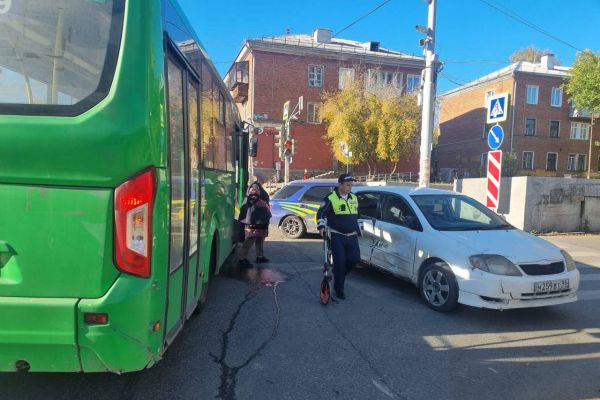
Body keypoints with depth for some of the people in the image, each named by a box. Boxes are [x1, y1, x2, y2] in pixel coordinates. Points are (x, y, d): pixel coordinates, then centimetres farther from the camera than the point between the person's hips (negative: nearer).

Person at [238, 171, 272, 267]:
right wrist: (266, 205, -17)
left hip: (260, 218, 11)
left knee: (260, 238, 17)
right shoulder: (255, 186, -12)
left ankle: (260, 256, 28)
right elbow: (254, 199, -24)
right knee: (251, 238, -12)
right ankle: (242, 259, -11)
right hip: (254, 219, -11)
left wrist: (266, 205, 16)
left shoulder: (259, 187, 21)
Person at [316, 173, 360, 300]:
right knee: (340, 261, -6)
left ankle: (339, 273, 26)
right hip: (336, 235, -5)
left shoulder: (354, 198, 11)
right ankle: (339, 289, 8)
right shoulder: (331, 198, -8)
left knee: (355, 258, -3)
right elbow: (321, 214, -7)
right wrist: (321, 227, -21)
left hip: (352, 236, 5)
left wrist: (358, 229, 24)